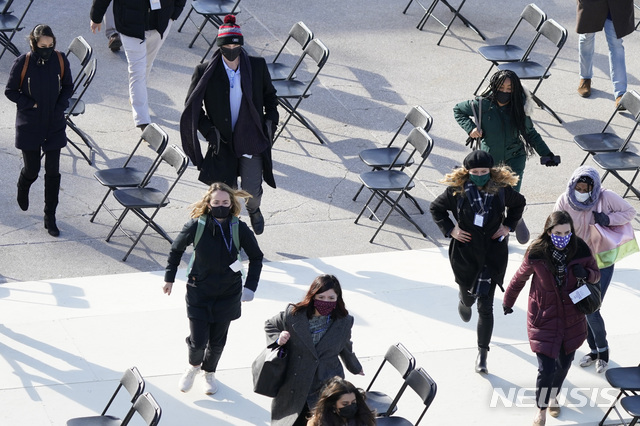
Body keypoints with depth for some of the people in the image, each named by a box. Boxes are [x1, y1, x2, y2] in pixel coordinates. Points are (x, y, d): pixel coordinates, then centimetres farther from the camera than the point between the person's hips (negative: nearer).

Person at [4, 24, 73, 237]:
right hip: (29, 127, -2)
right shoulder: (22, 63, -15)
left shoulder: (60, 60, -7)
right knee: (31, 170, 8)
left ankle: (50, 218, 12)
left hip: (54, 125, 2)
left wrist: (60, 106, -8)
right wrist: (31, 105, -15)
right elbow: (10, 91, -5)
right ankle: (23, 188, 46)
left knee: (53, 172, 2)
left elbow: (67, 87, 7)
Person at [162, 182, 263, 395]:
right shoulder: (196, 226, -15)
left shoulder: (239, 229, -13)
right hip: (199, 292, -1)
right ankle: (193, 366, 33)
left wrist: (250, 287, -5)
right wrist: (169, 278, 8)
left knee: (218, 340, 12)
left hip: (228, 295, 1)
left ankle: (209, 372, 41)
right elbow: (176, 249, 3)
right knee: (198, 340, -2)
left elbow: (256, 257, 2)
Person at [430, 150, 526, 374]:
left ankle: (482, 354, 5)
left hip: (493, 253, -1)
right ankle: (464, 299, 62)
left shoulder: (501, 189, -8)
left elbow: (519, 203, 13)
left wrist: (508, 226, 2)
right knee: (469, 297, 21)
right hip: (465, 252, 1)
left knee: (485, 307, -4)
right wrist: (449, 229, -5)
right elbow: (436, 208, 6)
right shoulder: (457, 190, -10)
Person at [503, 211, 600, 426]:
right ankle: (541, 408, 20)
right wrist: (508, 301, 15)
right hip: (544, 317, -3)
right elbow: (520, 278, 0)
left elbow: (596, 273, 2)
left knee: (564, 364, 17)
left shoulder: (580, 249, -15)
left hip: (571, 317, 3)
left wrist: (585, 274, -22)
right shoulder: (536, 254, -19)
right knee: (546, 369, -6)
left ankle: (553, 397, 47)